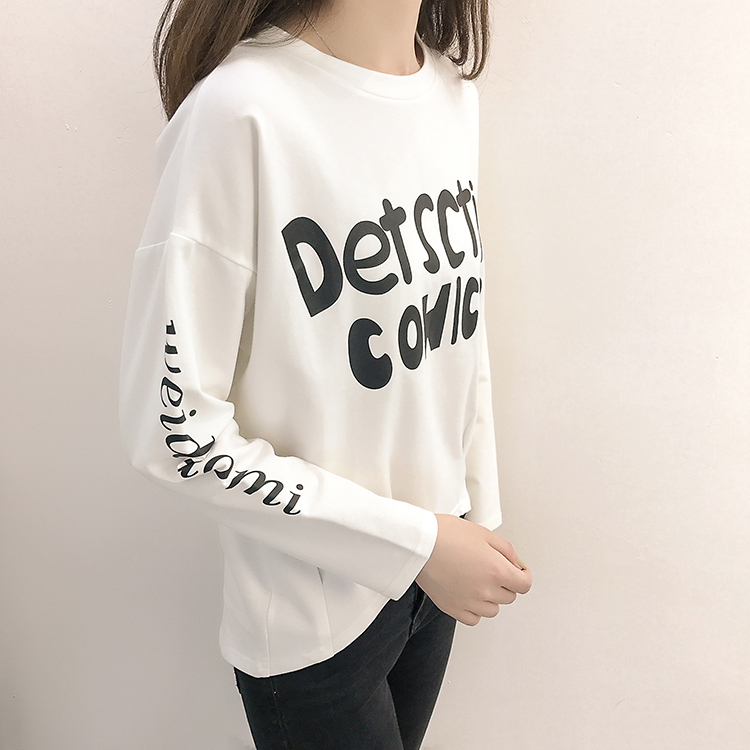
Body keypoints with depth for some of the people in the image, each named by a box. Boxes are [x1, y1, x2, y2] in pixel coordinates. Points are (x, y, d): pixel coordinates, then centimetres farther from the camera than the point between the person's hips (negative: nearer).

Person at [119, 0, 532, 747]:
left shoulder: (453, 85, -1)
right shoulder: (240, 110, -23)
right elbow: (173, 430, -22)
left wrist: (482, 511, 12)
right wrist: (415, 542, -18)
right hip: (314, 617, -6)